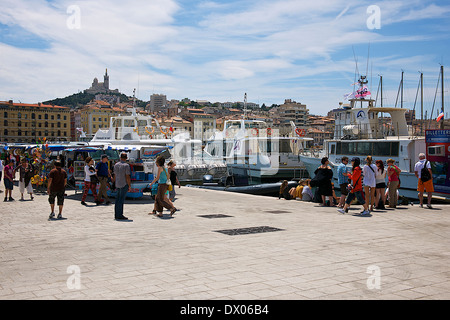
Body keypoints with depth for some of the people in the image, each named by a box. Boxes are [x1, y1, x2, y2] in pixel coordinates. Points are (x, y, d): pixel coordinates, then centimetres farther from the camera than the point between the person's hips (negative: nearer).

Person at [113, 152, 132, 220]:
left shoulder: (116, 165, 9)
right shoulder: (126, 165, -12)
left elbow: (115, 175, 14)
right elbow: (127, 177, -14)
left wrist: (114, 184, 22)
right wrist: (129, 186, -7)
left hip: (118, 184, 7)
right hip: (124, 184, -7)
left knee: (117, 200, 11)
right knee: (121, 200, -5)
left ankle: (116, 215, 15)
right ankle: (119, 215, -4)